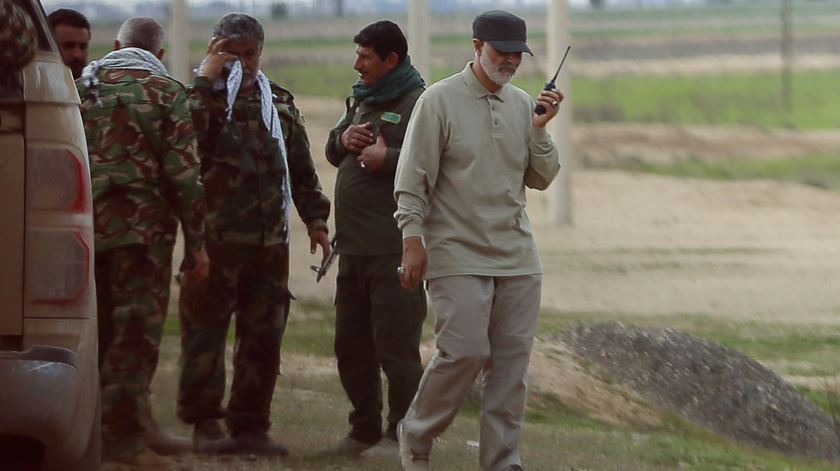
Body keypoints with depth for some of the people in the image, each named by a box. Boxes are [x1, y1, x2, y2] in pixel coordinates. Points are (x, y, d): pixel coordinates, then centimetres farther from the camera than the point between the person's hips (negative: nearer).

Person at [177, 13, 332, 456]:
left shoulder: (280, 103, 16)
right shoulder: (203, 97, 1)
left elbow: (301, 169, 22)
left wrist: (315, 220, 16)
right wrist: (205, 81, -17)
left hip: (270, 241, 5)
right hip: (215, 239, -5)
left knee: (264, 336, 5)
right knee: (206, 332, -4)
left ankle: (250, 425, 12)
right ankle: (204, 424, 2)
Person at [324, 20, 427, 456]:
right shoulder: (360, 100, 17)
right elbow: (331, 154, 26)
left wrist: (388, 158, -21)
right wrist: (343, 139, 4)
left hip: (395, 252, -9)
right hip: (353, 247, 9)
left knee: (396, 346, -5)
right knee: (351, 343, 14)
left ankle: (402, 433, 3)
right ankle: (364, 427, 26)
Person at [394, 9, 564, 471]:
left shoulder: (523, 104, 10)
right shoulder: (439, 100, -5)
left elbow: (541, 178, 12)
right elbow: (413, 179, -6)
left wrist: (539, 131, -3)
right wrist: (412, 239, -13)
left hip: (517, 256, 5)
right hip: (458, 255, -5)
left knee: (511, 359, 2)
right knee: (465, 351, -13)